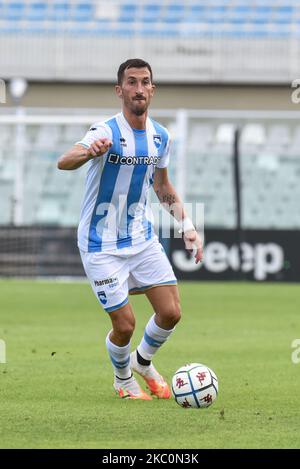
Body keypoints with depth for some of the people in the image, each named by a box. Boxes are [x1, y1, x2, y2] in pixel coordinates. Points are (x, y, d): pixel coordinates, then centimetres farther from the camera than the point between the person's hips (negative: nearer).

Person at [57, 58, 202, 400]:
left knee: (170, 313, -1)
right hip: (102, 244, -6)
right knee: (125, 325, -5)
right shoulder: (106, 131, -19)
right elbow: (64, 162, -37)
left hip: (142, 237, 6)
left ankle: (143, 362, 30)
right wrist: (89, 152, -59)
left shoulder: (160, 136, 2)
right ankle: (123, 379, 26)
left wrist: (186, 225, 8)